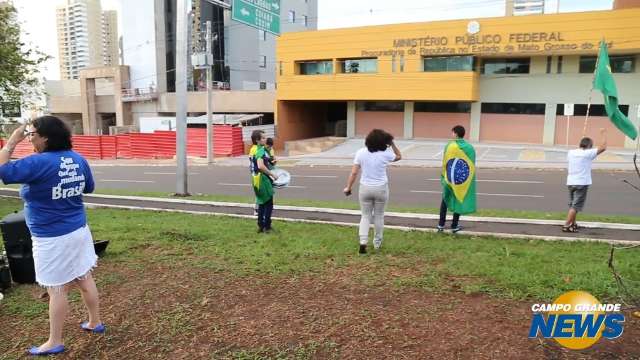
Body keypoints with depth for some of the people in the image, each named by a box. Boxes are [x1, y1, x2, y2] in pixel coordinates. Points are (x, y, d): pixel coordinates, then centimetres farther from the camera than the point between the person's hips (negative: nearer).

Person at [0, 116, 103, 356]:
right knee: (85, 279, 18)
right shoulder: (78, 159, 1)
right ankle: (95, 323, 33)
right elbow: (89, 187, 14)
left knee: (57, 290, 5)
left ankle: (54, 343, 19)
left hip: (52, 238, -7)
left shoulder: (38, 163, -21)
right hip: (79, 230, 7)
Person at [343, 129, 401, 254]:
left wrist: (348, 187, 1)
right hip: (381, 188, -1)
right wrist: (392, 144, 5)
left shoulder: (361, 153, -7)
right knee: (379, 216, 15)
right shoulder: (385, 154, -10)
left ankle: (363, 241, -2)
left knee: (365, 216, 13)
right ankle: (377, 243, 25)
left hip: (365, 188, 1)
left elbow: (354, 172, -7)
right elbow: (399, 156, 12)